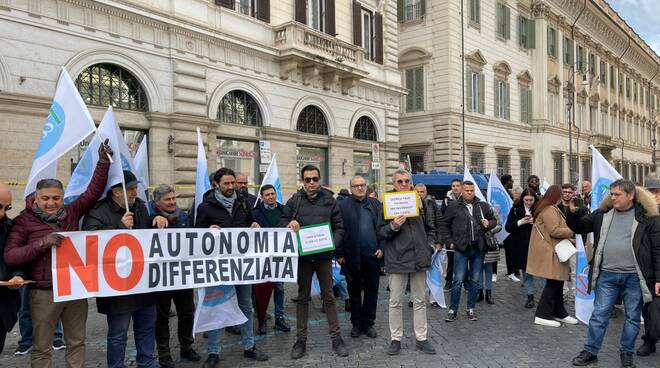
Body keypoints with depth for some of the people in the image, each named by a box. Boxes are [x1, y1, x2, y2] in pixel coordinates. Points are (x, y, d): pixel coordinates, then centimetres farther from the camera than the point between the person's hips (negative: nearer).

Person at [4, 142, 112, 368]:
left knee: (76, 343, 13)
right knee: (42, 348, 8)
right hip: (44, 293, -3)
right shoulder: (24, 221, -3)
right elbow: (9, 257, -9)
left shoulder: (71, 213, 5)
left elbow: (94, 191, 2)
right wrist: (41, 243, -21)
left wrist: (103, 162, -8)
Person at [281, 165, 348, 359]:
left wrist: (333, 243, -14)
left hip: (324, 255, 0)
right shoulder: (294, 201, 1)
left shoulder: (329, 200, 1)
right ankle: (301, 339, 21)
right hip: (302, 255, 0)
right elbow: (282, 221, 6)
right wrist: (289, 224, -16)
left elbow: (339, 227, 3)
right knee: (303, 297, 11)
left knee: (328, 296, 7)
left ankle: (336, 337, 17)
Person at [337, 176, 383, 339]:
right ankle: (356, 323, 23)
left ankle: (368, 323, 21)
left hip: (373, 254, 2)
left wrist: (381, 248, -1)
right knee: (354, 291, 10)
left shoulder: (376, 204, 9)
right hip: (352, 256, -2)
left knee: (372, 290, 8)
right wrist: (339, 254, -8)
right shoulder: (343, 206, -1)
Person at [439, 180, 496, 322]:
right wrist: (449, 242, -2)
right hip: (461, 248, -3)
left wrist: (489, 224, -3)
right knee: (458, 280, -3)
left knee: (475, 280, 10)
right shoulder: (454, 207, 0)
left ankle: (471, 309, 23)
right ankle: (452, 309, 9)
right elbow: (443, 224, 5)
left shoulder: (483, 206, 8)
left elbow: (494, 219, 20)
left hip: (479, 248, 3)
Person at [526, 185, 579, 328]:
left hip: (551, 251, 11)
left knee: (557, 283, 16)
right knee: (553, 284, -6)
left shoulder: (550, 209, 18)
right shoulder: (549, 210, -17)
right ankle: (542, 315, 0)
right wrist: (571, 231, -10)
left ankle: (559, 313, 26)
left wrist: (568, 239, 15)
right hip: (549, 253, -11)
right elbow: (554, 230, -23)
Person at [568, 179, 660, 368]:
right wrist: (573, 213, -7)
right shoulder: (603, 213, 5)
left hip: (634, 277, -2)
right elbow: (579, 227, 13)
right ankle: (590, 352, 18)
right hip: (606, 274, 2)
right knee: (599, 315, 7)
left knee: (632, 317, 11)